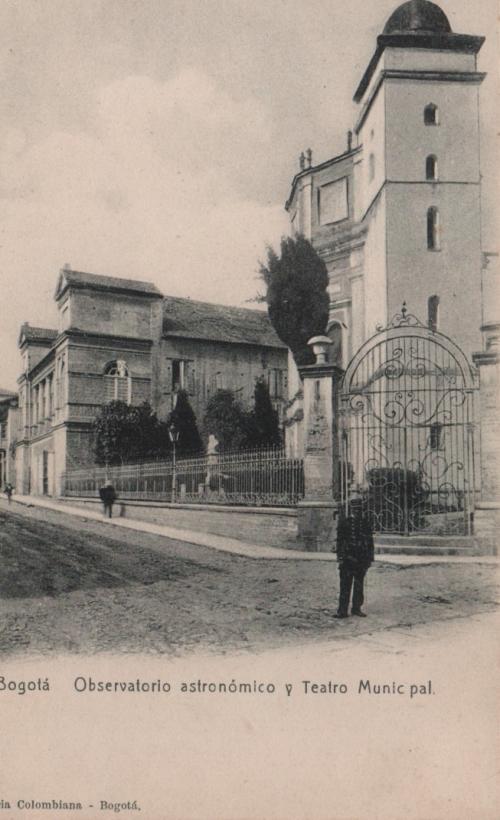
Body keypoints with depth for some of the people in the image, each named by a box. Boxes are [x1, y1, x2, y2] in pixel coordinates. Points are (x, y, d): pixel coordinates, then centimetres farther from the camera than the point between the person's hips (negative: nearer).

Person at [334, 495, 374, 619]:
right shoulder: (344, 521, -3)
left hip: (362, 557, 4)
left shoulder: (365, 521, 7)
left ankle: (356, 608, 20)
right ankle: (342, 610, 0)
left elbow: (370, 539, 11)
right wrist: (340, 557, -8)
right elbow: (340, 539, -3)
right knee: (345, 584, -3)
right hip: (348, 557, -3)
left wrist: (370, 556, 7)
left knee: (359, 584, 10)